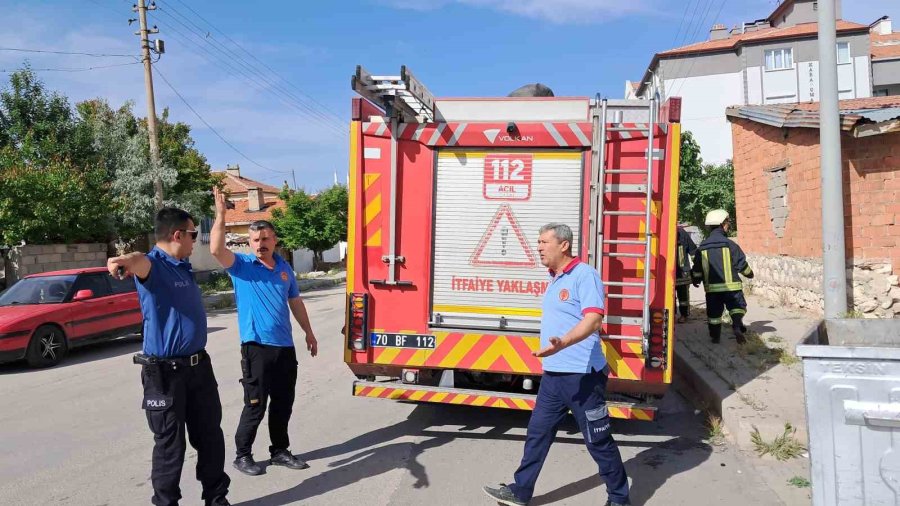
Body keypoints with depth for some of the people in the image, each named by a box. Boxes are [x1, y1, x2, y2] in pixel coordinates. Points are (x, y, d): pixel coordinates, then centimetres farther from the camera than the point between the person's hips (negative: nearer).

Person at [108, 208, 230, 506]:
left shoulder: (183, 266, 8)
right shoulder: (153, 264, -18)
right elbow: (139, 261, -43)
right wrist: (123, 262, -61)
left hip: (199, 366, 8)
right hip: (165, 372, -8)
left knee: (211, 437, 15)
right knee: (169, 444, 3)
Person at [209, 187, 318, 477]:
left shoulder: (285, 268, 10)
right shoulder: (241, 266, -4)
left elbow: (295, 302, 19)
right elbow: (216, 249, -24)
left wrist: (309, 333, 20)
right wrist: (221, 215, -30)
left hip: (285, 347, 5)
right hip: (257, 347, -5)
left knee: (283, 403, 13)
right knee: (255, 405, 1)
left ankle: (280, 451, 26)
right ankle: (243, 455, 17)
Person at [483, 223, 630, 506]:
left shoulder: (584, 275, -14)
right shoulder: (556, 280, 14)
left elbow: (594, 319, -26)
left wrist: (562, 343, -40)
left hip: (582, 374, -9)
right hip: (553, 373, 9)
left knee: (598, 440, 5)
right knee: (537, 433, 13)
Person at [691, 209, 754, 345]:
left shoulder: (702, 247, 4)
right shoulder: (729, 244, -8)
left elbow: (697, 267, 11)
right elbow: (741, 264, -3)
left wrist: (695, 280, 29)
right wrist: (749, 273, 18)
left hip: (711, 287, 3)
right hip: (731, 285, -3)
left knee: (714, 312, 13)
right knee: (737, 307, 4)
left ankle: (715, 336, 22)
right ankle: (737, 327, -21)